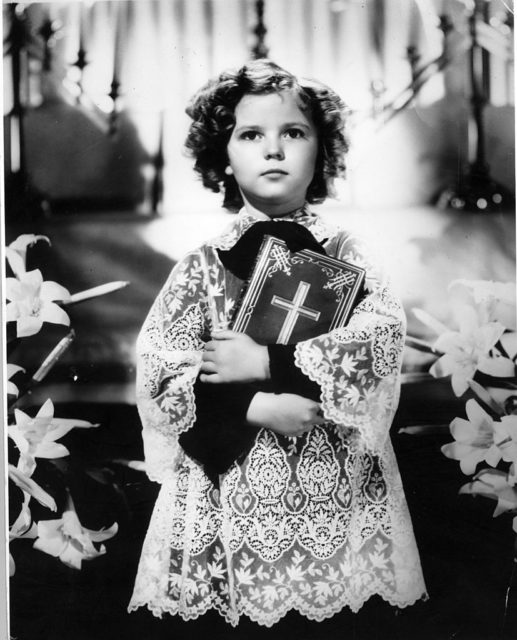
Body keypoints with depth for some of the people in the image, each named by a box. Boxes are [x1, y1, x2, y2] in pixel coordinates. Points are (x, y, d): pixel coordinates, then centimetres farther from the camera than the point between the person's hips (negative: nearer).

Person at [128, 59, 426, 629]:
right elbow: (159, 379, -5)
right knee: (242, 612, 3)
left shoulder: (344, 255, 4)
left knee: (342, 617, 6)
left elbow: (382, 341, -11)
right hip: (234, 491, 0)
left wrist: (266, 362, -17)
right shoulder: (202, 268, 1)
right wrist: (258, 408, -17)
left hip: (338, 492, 1)